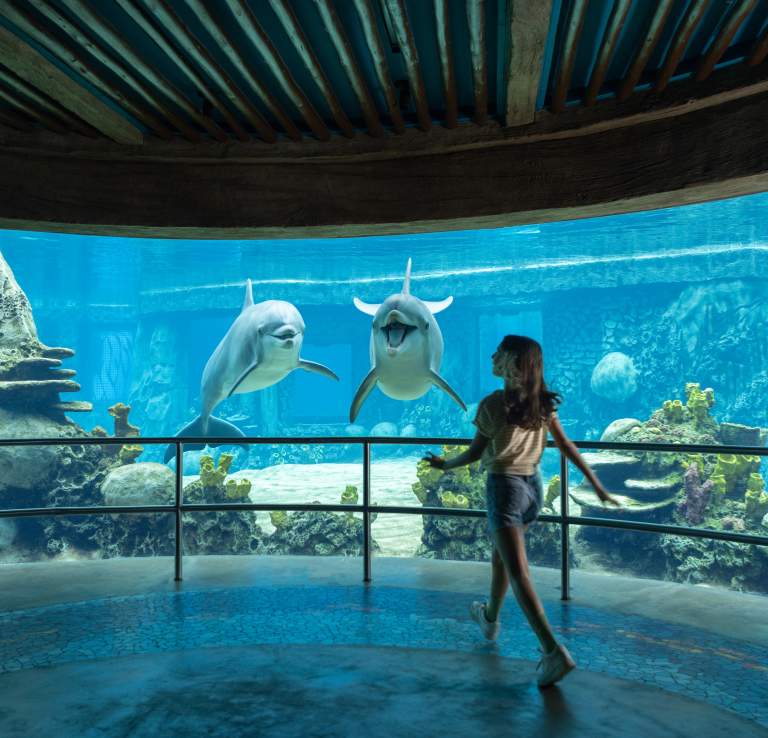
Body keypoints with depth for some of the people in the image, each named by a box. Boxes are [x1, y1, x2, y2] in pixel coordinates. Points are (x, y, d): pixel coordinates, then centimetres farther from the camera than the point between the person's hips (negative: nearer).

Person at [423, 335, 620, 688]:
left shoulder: (493, 403, -13)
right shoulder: (542, 402, 2)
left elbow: (476, 453, -8)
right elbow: (566, 445, 2)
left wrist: (444, 464, 9)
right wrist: (596, 484, 7)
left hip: (504, 485, -7)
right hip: (533, 485, 7)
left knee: (518, 571, -7)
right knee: (501, 553, 26)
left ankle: (554, 652, -16)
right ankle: (490, 618, 45)